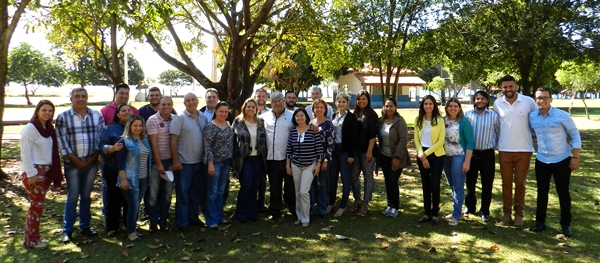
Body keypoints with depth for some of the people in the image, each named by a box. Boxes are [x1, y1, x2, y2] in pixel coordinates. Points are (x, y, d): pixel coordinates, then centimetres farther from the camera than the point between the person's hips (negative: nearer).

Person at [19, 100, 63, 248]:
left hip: (46, 171, 7)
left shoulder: (49, 129, 10)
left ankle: (30, 236, 22)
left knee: (37, 204, 12)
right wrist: (31, 173, -18)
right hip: (33, 172, -7)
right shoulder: (30, 128, -12)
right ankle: (31, 240, 10)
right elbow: (25, 153, -15)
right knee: (37, 205, -2)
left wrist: (53, 172, 9)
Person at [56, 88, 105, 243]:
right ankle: (67, 230, 13)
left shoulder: (97, 116, 4)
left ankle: (85, 226, 23)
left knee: (86, 196, 12)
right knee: (72, 196, 1)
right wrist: (76, 160, -11)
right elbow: (62, 141, -6)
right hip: (72, 163, -2)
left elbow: (101, 138, 2)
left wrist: (93, 158, -6)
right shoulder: (63, 117, -3)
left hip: (92, 162, 2)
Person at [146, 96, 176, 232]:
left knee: (167, 192, 9)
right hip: (156, 161, -3)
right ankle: (153, 221, 18)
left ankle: (163, 219, 22)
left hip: (170, 160, 3)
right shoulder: (152, 120, -7)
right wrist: (159, 163, -11)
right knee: (153, 193, 4)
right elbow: (153, 142, -9)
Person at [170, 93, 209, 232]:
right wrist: (175, 160, -15)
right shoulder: (179, 118, -9)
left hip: (199, 161, 5)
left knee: (196, 192, 15)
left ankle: (193, 217, 30)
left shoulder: (203, 118, 6)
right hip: (184, 162, -5)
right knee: (182, 193, 4)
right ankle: (182, 222, 14)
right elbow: (173, 141, -12)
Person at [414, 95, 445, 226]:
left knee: (434, 185, -3)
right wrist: (421, 155, -8)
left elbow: (441, 141, -10)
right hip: (422, 156, 3)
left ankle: (435, 214, 11)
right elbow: (416, 139, 3)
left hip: (436, 155, -3)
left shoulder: (440, 120, -5)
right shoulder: (418, 120, 5)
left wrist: (426, 153, -13)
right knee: (425, 185, 9)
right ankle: (427, 213, 18)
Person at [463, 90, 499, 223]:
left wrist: (493, 144, 3)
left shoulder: (494, 116, -3)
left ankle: (484, 211, 19)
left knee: (487, 184, 6)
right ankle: (470, 206, 29)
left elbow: (498, 133, 6)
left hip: (487, 154, -1)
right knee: (470, 182, 12)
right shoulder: (467, 114, -2)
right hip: (471, 153, 1)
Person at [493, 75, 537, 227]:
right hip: (504, 150, 2)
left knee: (520, 183, 8)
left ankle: (519, 213, 20)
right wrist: (496, 143, 12)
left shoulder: (528, 101, -7)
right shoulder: (497, 104, 0)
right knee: (506, 183, 10)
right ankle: (507, 212, 20)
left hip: (524, 149, -2)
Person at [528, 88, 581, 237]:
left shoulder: (562, 115, -12)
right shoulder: (532, 117, -2)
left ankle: (566, 224, 20)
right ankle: (540, 222, 22)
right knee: (542, 192, 11)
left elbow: (575, 135, -7)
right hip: (541, 161, 3)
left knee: (563, 193, 6)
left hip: (562, 160, -3)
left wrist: (575, 157, -10)